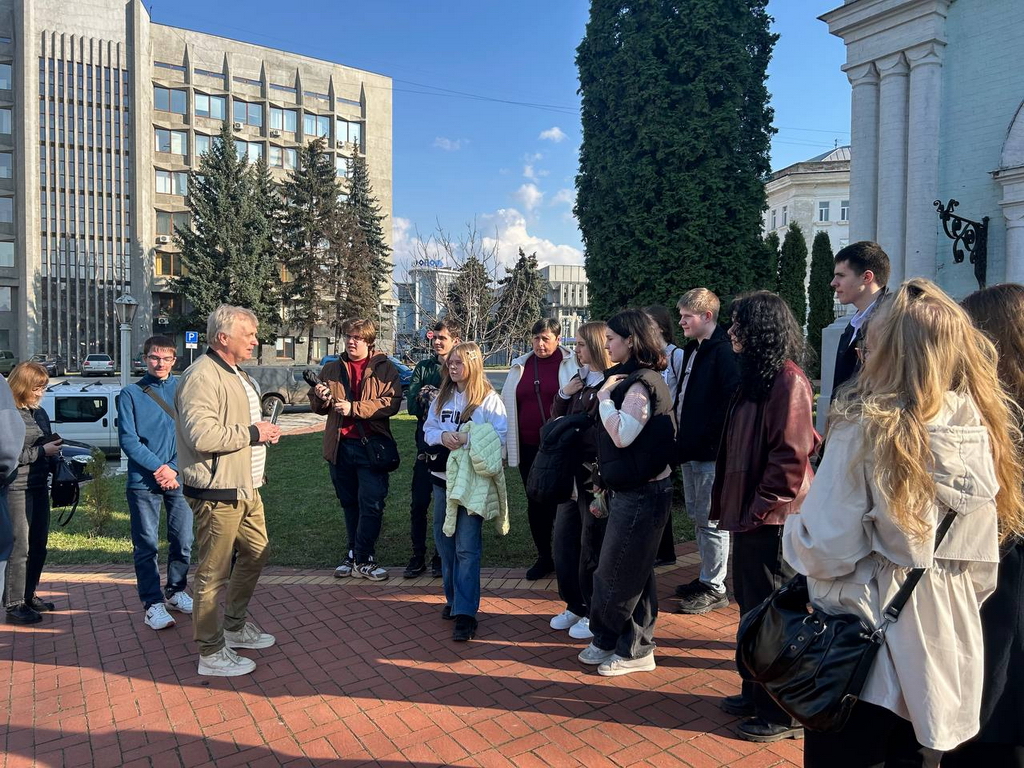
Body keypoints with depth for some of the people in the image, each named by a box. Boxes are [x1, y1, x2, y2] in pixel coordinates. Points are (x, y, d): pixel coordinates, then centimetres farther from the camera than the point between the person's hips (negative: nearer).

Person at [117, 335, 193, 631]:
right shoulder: (131, 393, 0)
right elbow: (128, 439, -5)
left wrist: (174, 468, -10)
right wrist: (157, 468, -14)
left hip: (179, 477, 2)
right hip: (143, 481, -2)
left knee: (184, 541, 8)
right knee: (146, 545, 4)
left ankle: (176, 592, 27)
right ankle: (153, 602, 15)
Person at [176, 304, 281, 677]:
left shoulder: (239, 376, 17)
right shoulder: (201, 377, -18)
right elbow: (203, 435, -29)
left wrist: (264, 431, 15)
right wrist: (252, 434, -18)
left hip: (245, 487, 11)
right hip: (217, 492, -11)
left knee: (256, 552, 21)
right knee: (214, 572, 1)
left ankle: (235, 626, 39)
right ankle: (212, 653, 16)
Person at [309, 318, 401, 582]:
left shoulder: (385, 368, -1)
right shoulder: (331, 369, 12)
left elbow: (391, 403, -14)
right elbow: (317, 407, 18)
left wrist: (354, 408, -21)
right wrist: (320, 397, -6)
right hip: (340, 446, 4)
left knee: (371, 504, -4)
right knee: (349, 503, 14)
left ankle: (361, 559, 6)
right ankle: (356, 555, 26)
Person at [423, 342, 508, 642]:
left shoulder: (489, 399, -7)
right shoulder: (442, 398, 11)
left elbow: (500, 436, -12)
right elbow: (428, 430, 10)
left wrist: (468, 440, -23)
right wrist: (442, 436, -11)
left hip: (473, 481, -6)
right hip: (443, 477, 6)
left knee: (467, 547, -6)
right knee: (444, 541, 14)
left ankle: (465, 613, -1)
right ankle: (454, 598, 32)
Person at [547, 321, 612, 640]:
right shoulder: (579, 379, 10)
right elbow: (557, 417, 14)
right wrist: (564, 394, -3)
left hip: (594, 478, -9)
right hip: (572, 475, 9)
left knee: (591, 550, 7)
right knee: (564, 545, 17)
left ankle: (594, 615, 25)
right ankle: (575, 606, 35)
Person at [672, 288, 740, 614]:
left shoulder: (724, 352, -16)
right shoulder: (692, 349, 14)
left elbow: (730, 401, -24)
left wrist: (708, 438, -21)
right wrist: (683, 435, 14)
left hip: (710, 453, -10)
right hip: (690, 450, 10)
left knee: (710, 519, 1)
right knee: (697, 515, 18)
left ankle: (714, 588, 14)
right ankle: (706, 578, 33)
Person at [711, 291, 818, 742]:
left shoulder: (787, 380, -17)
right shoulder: (754, 376, 12)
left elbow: (791, 456, -22)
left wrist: (762, 507, -17)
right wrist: (730, 503, 14)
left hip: (771, 518, -9)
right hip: (749, 514, 9)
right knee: (751, 606, 19)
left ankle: (785, 713, 19)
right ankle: (757, 692, 35)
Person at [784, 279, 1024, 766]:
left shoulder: (867, 426, -20)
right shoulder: (980, 427, -2)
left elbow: (827, 546, -19)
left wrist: (791, 527, 1)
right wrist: (960, 606, 20)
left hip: (871, 632, -6)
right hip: (948, 634, 6)